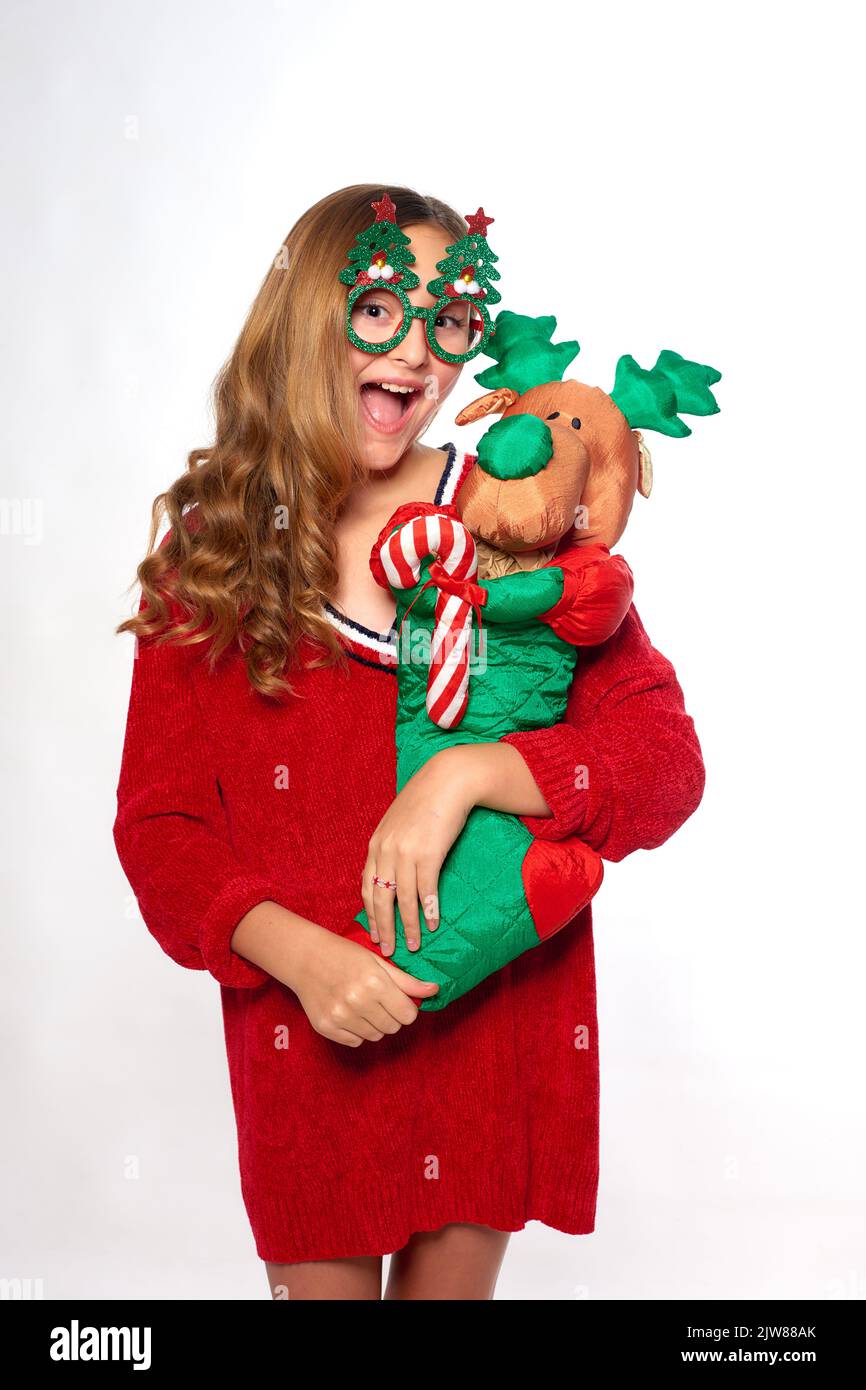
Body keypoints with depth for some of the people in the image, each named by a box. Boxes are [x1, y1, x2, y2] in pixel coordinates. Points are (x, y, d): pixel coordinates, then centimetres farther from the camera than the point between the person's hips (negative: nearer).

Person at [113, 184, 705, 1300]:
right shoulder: (211, 549, -3)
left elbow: (667, 761, -9)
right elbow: (157, 822, -2)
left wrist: (463, 773, -24)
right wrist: (295, 953, -19)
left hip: (503, 1023, 0)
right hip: (305, 1033, 0)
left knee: (451, 1282, 17)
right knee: (321, 1279, 15)